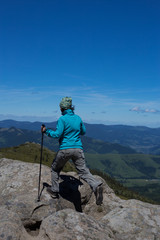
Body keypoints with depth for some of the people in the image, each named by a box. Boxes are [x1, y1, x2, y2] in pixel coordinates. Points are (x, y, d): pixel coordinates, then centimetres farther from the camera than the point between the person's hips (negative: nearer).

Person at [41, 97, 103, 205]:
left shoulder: (62, 119, -7)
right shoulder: (78, 118, 10)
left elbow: (57, 134, -11)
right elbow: (83, 132, 21)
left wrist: (46, 131, 2)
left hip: (65, 149, -3)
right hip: (78, 148, 4)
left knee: (55, 169, 20)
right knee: (84, 171, 0)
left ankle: (54, 191, 29)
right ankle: (96, 185, -24)